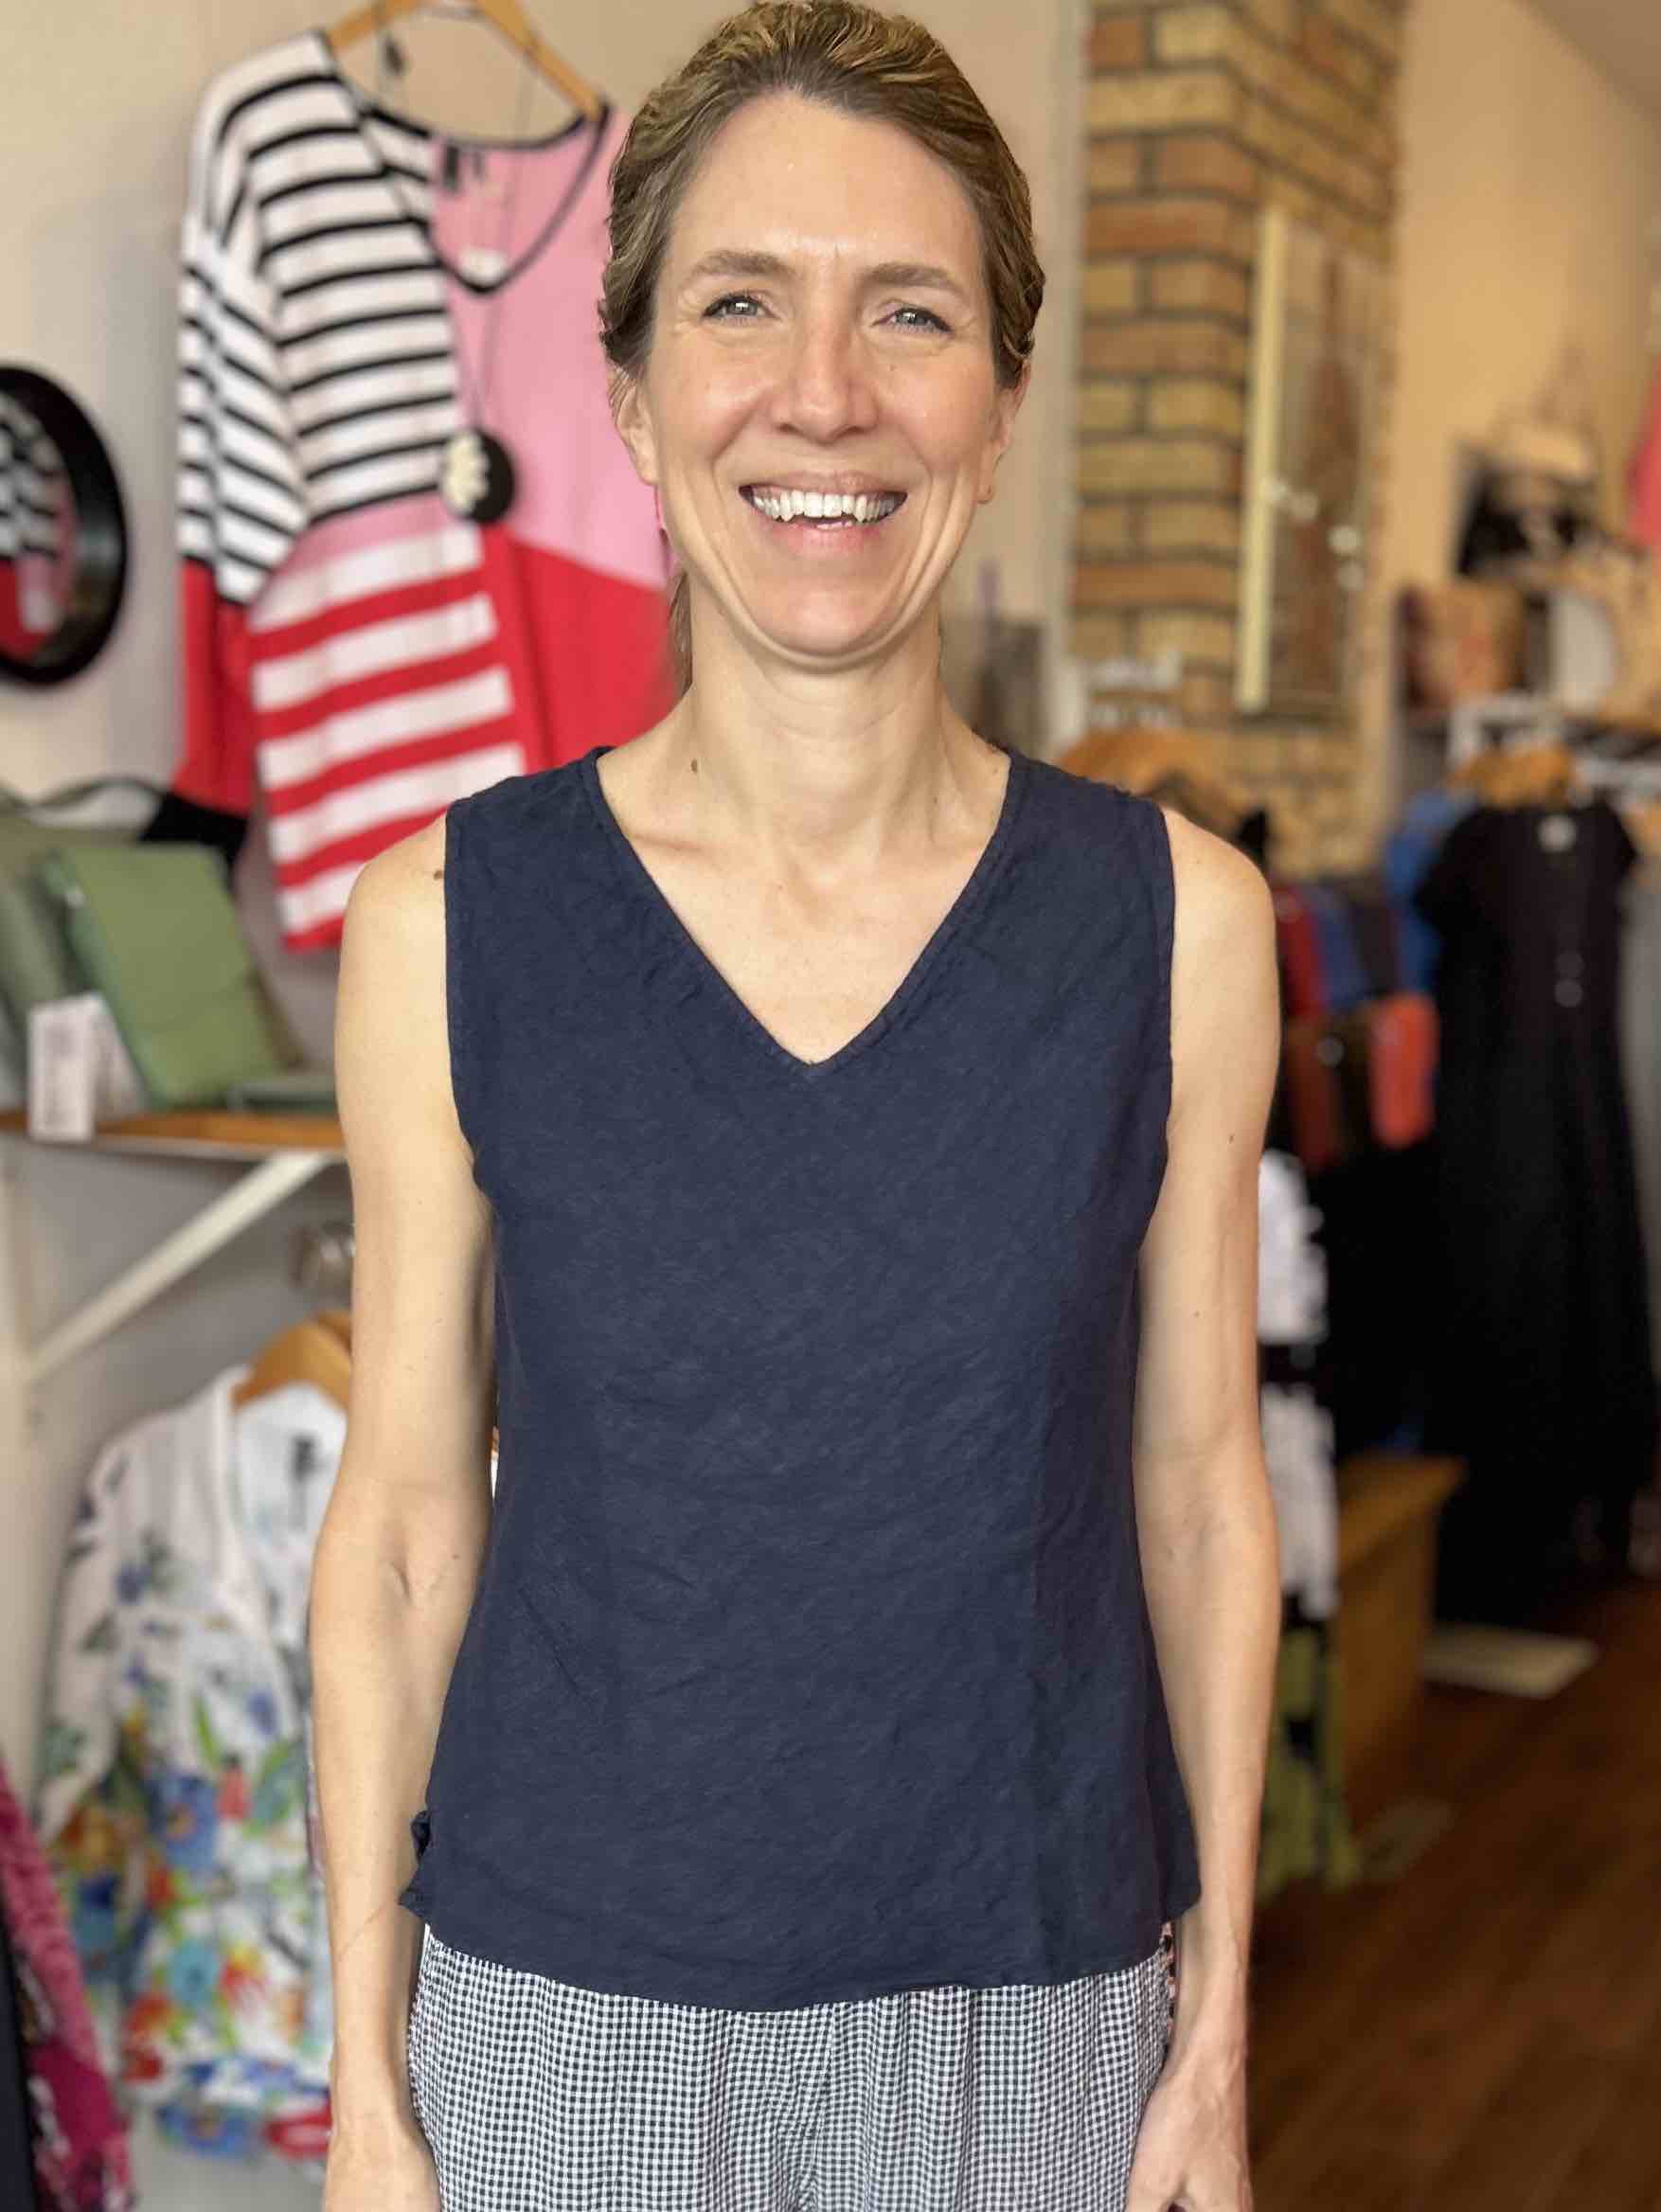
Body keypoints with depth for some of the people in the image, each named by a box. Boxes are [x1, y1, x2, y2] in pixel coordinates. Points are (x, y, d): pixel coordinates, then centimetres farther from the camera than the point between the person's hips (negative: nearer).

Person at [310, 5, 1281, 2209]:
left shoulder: (1176, 918, -9)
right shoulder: (451, 918, -10)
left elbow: (1200, 1488, -1)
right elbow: (406, 1518, -4)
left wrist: (1220, 2024, 3)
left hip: (1031, 2007, 1)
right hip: (561, 2002, 0)